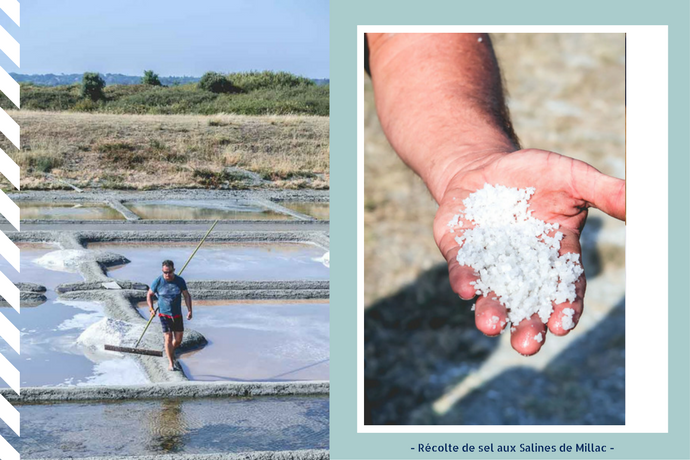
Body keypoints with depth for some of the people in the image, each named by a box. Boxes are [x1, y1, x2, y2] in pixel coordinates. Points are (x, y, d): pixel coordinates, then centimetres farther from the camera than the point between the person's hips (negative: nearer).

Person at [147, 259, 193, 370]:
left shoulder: (180, 281, -5)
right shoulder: (158, 281, -9)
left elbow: (186, 295, 1)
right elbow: (149, 294, 5)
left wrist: (189, 310, -9)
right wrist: (151, 308, -7)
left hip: (177, 315, 3)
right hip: (164, 315, -3)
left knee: (178, 340, 7)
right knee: (168, 338, -11)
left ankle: (171, 354, 37)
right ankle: (171, 364, -4)